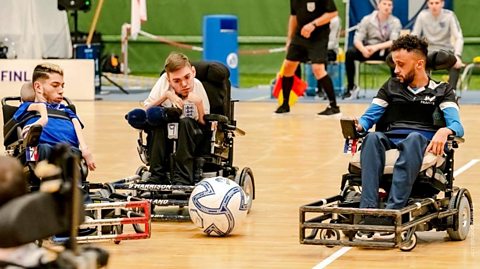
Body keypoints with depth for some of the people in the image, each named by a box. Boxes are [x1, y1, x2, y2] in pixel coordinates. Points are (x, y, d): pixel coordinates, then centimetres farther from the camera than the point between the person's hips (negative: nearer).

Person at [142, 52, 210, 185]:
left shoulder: (197, 86, -10)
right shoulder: (164, 80, -9)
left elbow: (205, 123, -10)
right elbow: (146, 109, -9)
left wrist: (199, 103, -25)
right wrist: (166, 95, -21)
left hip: (190, 136, -1)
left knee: (185, 122, -33)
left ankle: (182, 180, -37)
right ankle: (157, 177, -29)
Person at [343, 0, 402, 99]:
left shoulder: (395, 22, -7)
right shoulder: (367, 19, -6)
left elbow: (394, 42, -19)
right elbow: (357, 39, -12)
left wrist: (376, 47, -36)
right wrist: (363, 49, -36)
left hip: (386, 51, -1)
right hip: (368, 50, 1)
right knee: (350, 53, -28)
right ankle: (351, 87, -14)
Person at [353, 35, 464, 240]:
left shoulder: (441, 91, 16)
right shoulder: (391, 87, 26)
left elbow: (457, 126, 1)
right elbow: (369, 117, 18)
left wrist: (445, 131, -24)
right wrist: (359, 126, -8)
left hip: (424, 143, -2)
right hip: (391, 139, 3)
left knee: (414, 138, -39)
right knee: (372, 138, -34)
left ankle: (392, 212, -51)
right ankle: (368, 211, -49)